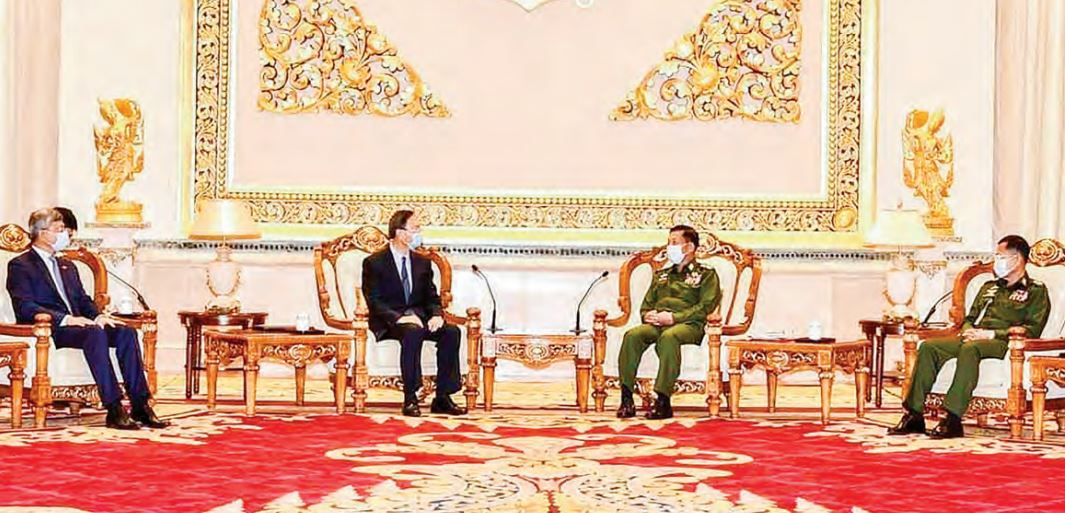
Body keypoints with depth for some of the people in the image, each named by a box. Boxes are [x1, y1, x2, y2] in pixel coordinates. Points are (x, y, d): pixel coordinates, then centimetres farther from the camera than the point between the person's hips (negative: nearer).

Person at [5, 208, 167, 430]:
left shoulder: (68, 266, 28)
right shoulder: (20, 266, 3)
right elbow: (25, 307, -11)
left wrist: (98, 316, -1)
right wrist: (65, 319, -22)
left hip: (78, 325, 7)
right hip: (50, 330, -7)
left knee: (126, 332, -20)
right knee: (95, 333, -36)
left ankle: (140, 406, -25)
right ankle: (114, 409, -40)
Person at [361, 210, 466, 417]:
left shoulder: (423, 263, 15)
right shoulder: (374, 263, -2)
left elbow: (432, 297, 15)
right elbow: (374, 302, -9)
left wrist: (437, 315, -9)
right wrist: (400, 317, -25)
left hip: (418, 317, 5)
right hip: (389, 323, -5)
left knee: (452, 331, -23)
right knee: (413, 332, -38)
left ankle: (442, 397, -21)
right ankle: (410, 399, -34)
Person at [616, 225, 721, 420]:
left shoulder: (706, 275, 14)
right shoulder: (660, 276, 32)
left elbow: (705, 307, -2)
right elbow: (646, 305, 28)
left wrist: (673, 317, -12)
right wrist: (648, 315, 2)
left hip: (688, 325, -5)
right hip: (656, 324, 5)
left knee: (668, 337, -40)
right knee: (632, 335, -29)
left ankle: (663, 401, -43)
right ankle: (626, 398, -35)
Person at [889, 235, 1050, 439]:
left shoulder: (1036, 291, 8)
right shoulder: (989, 287, 30)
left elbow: (1032, 330, -5)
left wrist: (991, 334, -13)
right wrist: (969, 331, 5)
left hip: (1002, 343, -7)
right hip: (974, 338, 7)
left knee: (970, 349, -41)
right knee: (928, 347, -19)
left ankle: (953, 420, -46)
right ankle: (914, 414, -26)